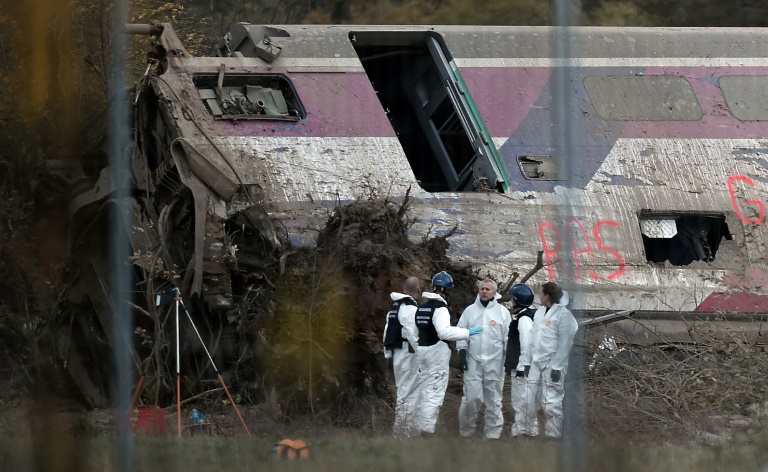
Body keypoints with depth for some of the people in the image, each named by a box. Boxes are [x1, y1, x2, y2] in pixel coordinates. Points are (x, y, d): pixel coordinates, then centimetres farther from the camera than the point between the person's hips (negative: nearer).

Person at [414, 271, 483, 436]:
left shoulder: (421, 308, 11)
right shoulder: (440, 308, -16)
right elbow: (445, 331, -29)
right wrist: (468, 332, -24)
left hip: (422, 352, 9)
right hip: (437, 353, -9)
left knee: (424, 393, 16)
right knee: (435, 394, -7)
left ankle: (421, 427, 20)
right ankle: (427, 430, -11)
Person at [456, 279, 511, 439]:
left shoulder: (502, 311, 3)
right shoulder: (470, 310, 7)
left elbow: (508, 336, 3)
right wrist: (462, 353, -2)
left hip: (495, 363, 0)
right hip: (473, 361, 0)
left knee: (493, 399, 5)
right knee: (472, 397, -6)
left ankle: (493, 433, 11)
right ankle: (466, 430, 9)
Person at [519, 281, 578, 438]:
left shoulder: (564, 315, -10)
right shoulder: (539, 312, 13)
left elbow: (564, 343, -14)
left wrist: (557, 367, -17)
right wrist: (527, 361, 11)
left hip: (552, 365, -7)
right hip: (536, 363, 7)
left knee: (551, 402, -7)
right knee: (529, 400, 9)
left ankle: (553, 436, -1)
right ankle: (528, 431, 19)